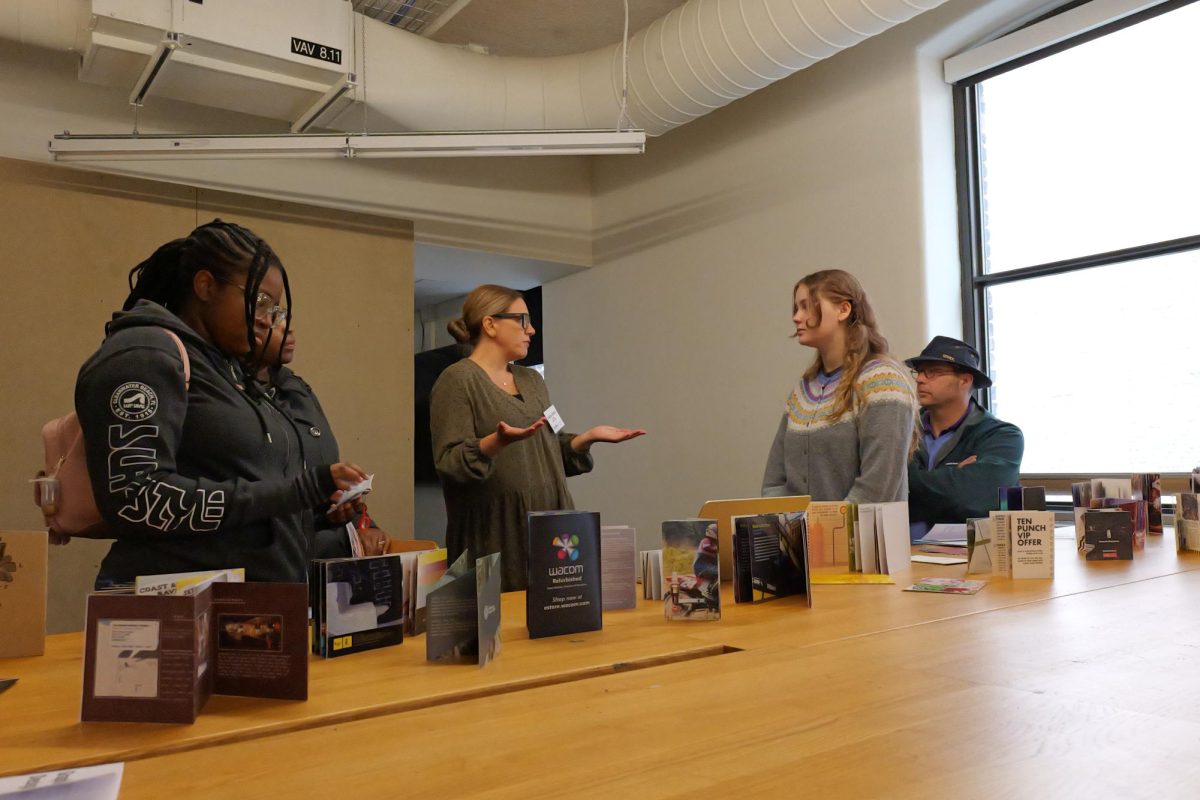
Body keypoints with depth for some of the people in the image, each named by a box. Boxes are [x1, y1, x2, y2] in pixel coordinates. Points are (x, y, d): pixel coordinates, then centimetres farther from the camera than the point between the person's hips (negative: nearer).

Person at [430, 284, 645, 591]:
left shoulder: (532, 380, 17)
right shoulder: (458, 380, -6)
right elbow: (449, 463, -13)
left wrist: (590, 436, 3)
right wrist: (496, 442, -28)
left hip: (548, 526, 7)